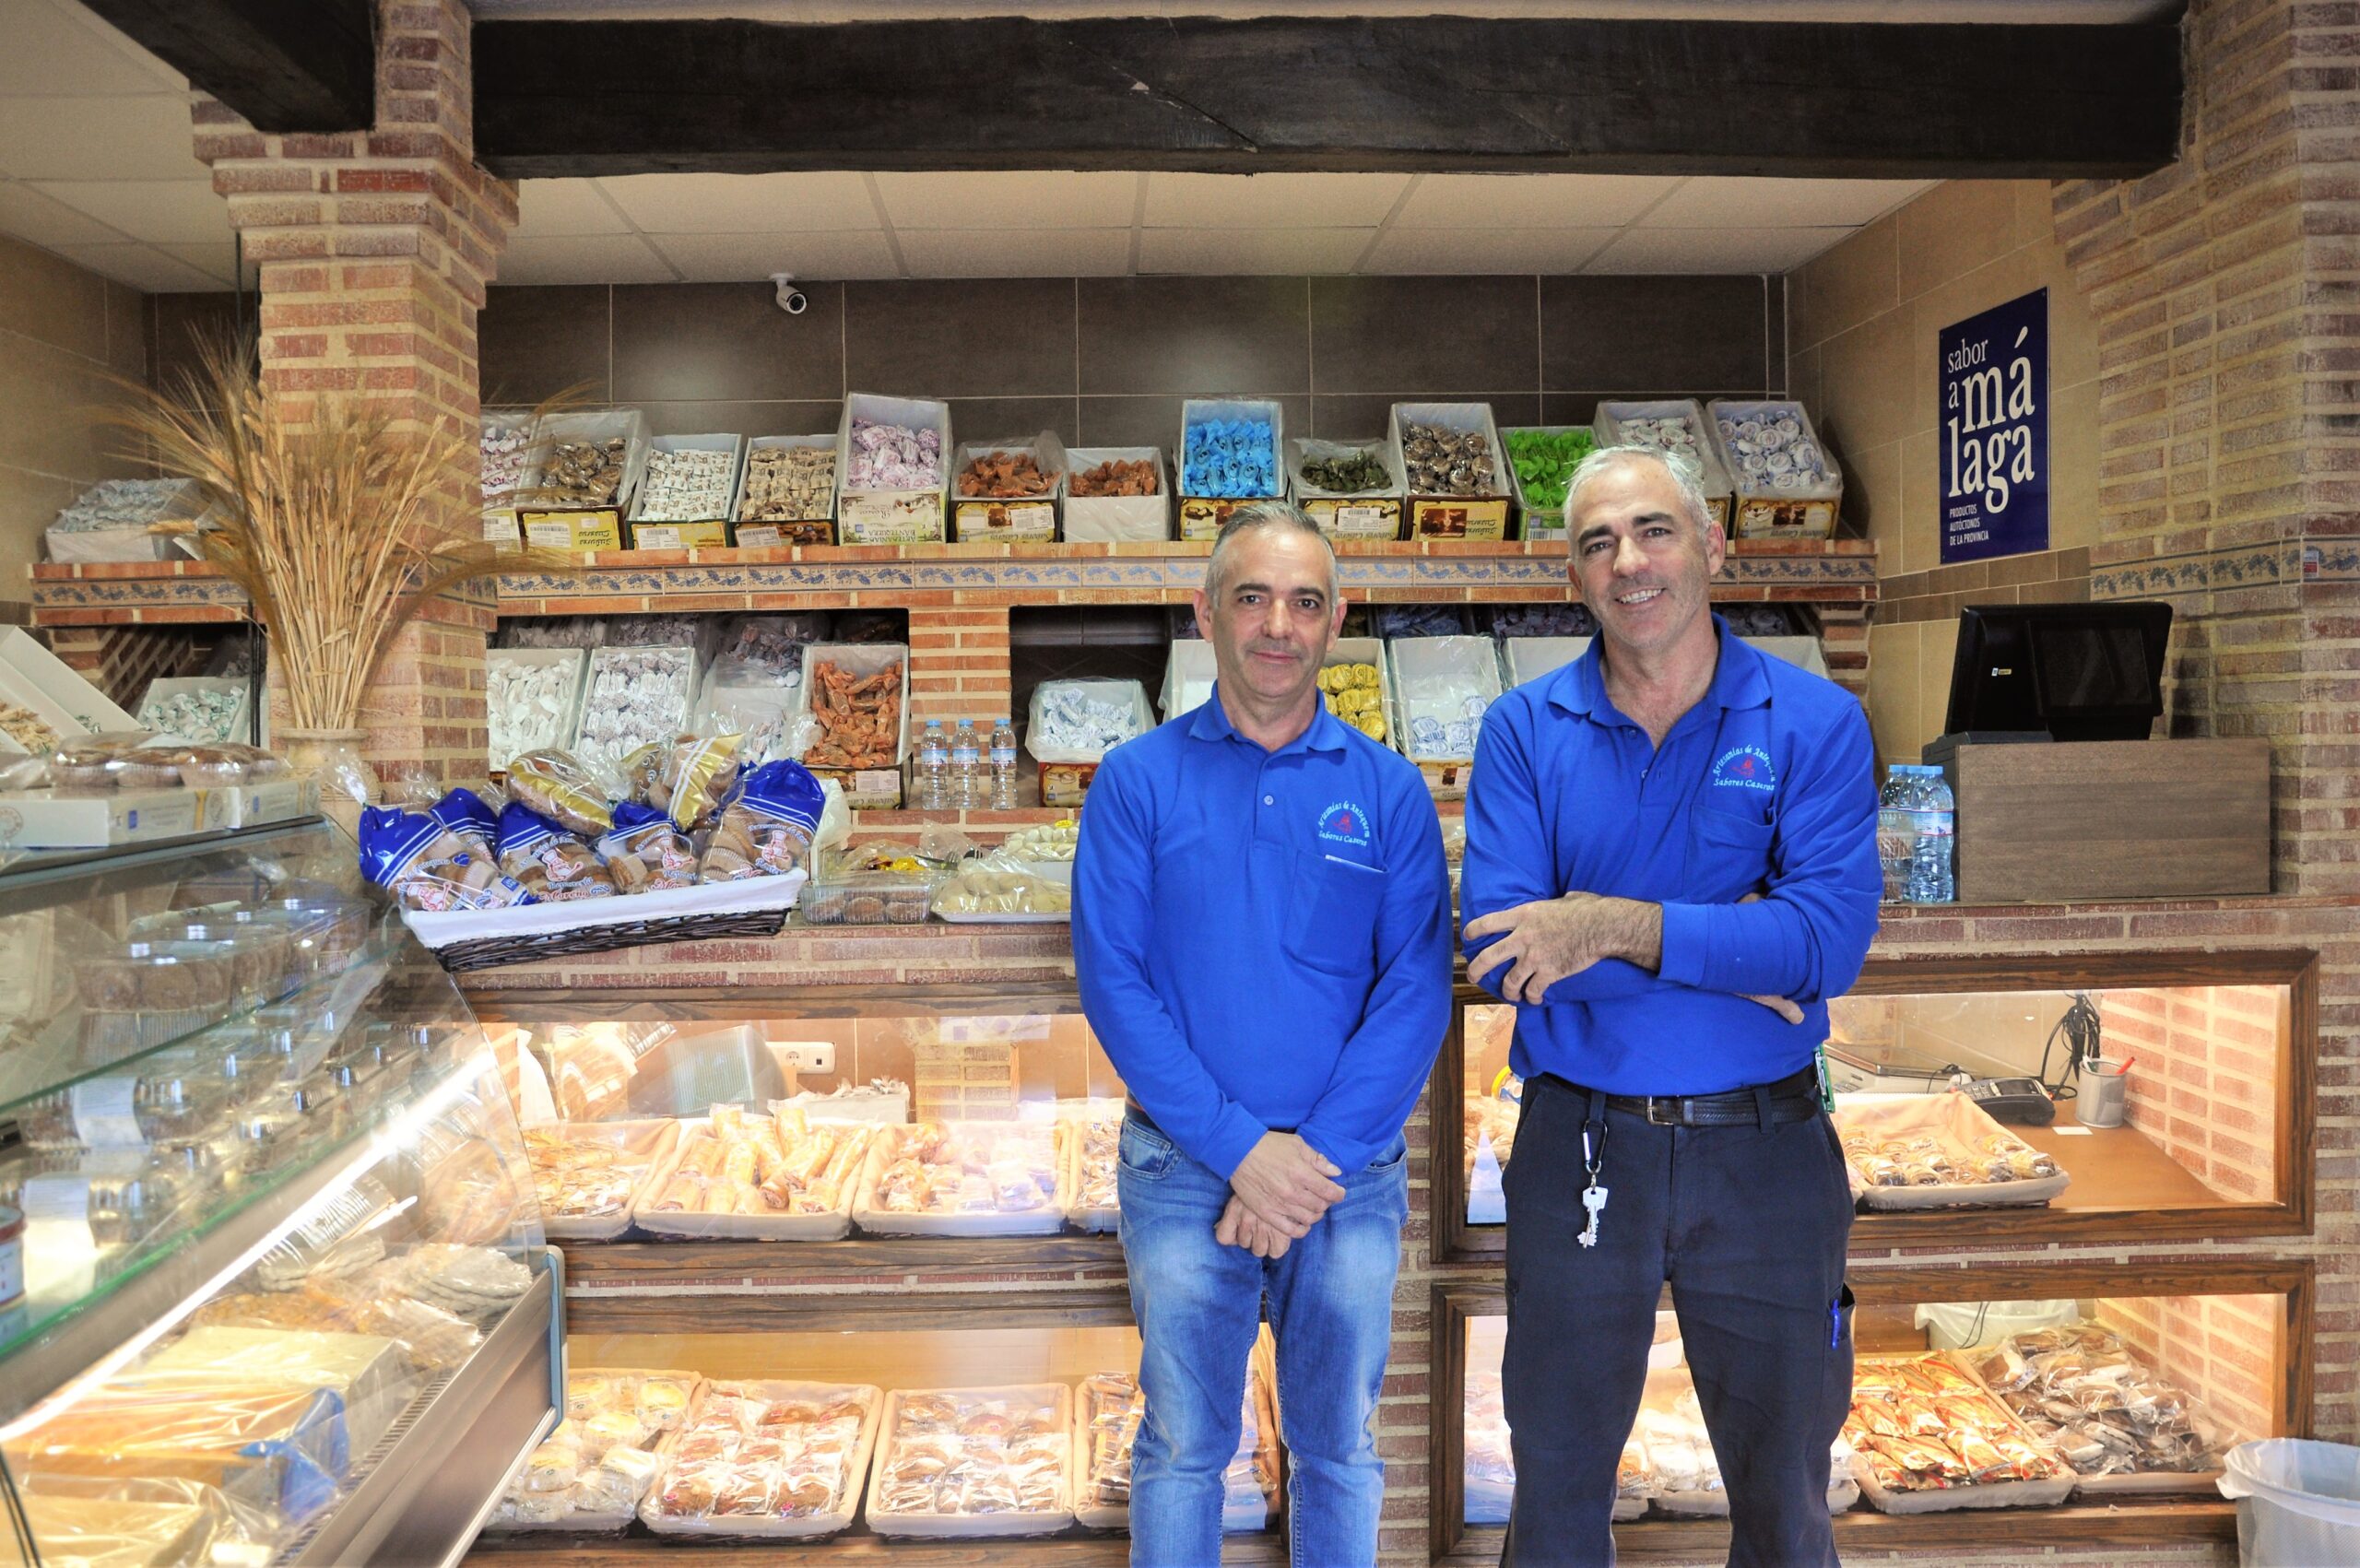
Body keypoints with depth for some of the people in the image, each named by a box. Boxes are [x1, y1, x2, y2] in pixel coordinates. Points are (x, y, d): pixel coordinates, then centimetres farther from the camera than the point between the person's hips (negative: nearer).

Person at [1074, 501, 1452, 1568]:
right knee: (1183, 1449, 13)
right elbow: (1112, 978, -9)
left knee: (1338, 1448, 16)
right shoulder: (1138, 781, -3)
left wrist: (1318, 1159, -15)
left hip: (1352, 1173, 1)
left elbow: (1416, 991, -6)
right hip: (1183, 1171, -1)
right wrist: (1240, 1148, -15)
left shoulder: (1388, 791, 0)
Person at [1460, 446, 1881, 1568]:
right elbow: (1498, 950, -14)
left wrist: (1614, 923, -23)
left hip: (1764, 1149, 0)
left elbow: (1829, 941, -18)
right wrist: (1728, 947, -16)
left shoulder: (1814, 723, -4)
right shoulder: (1525, 729, -2)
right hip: (1579, 1147, 1)